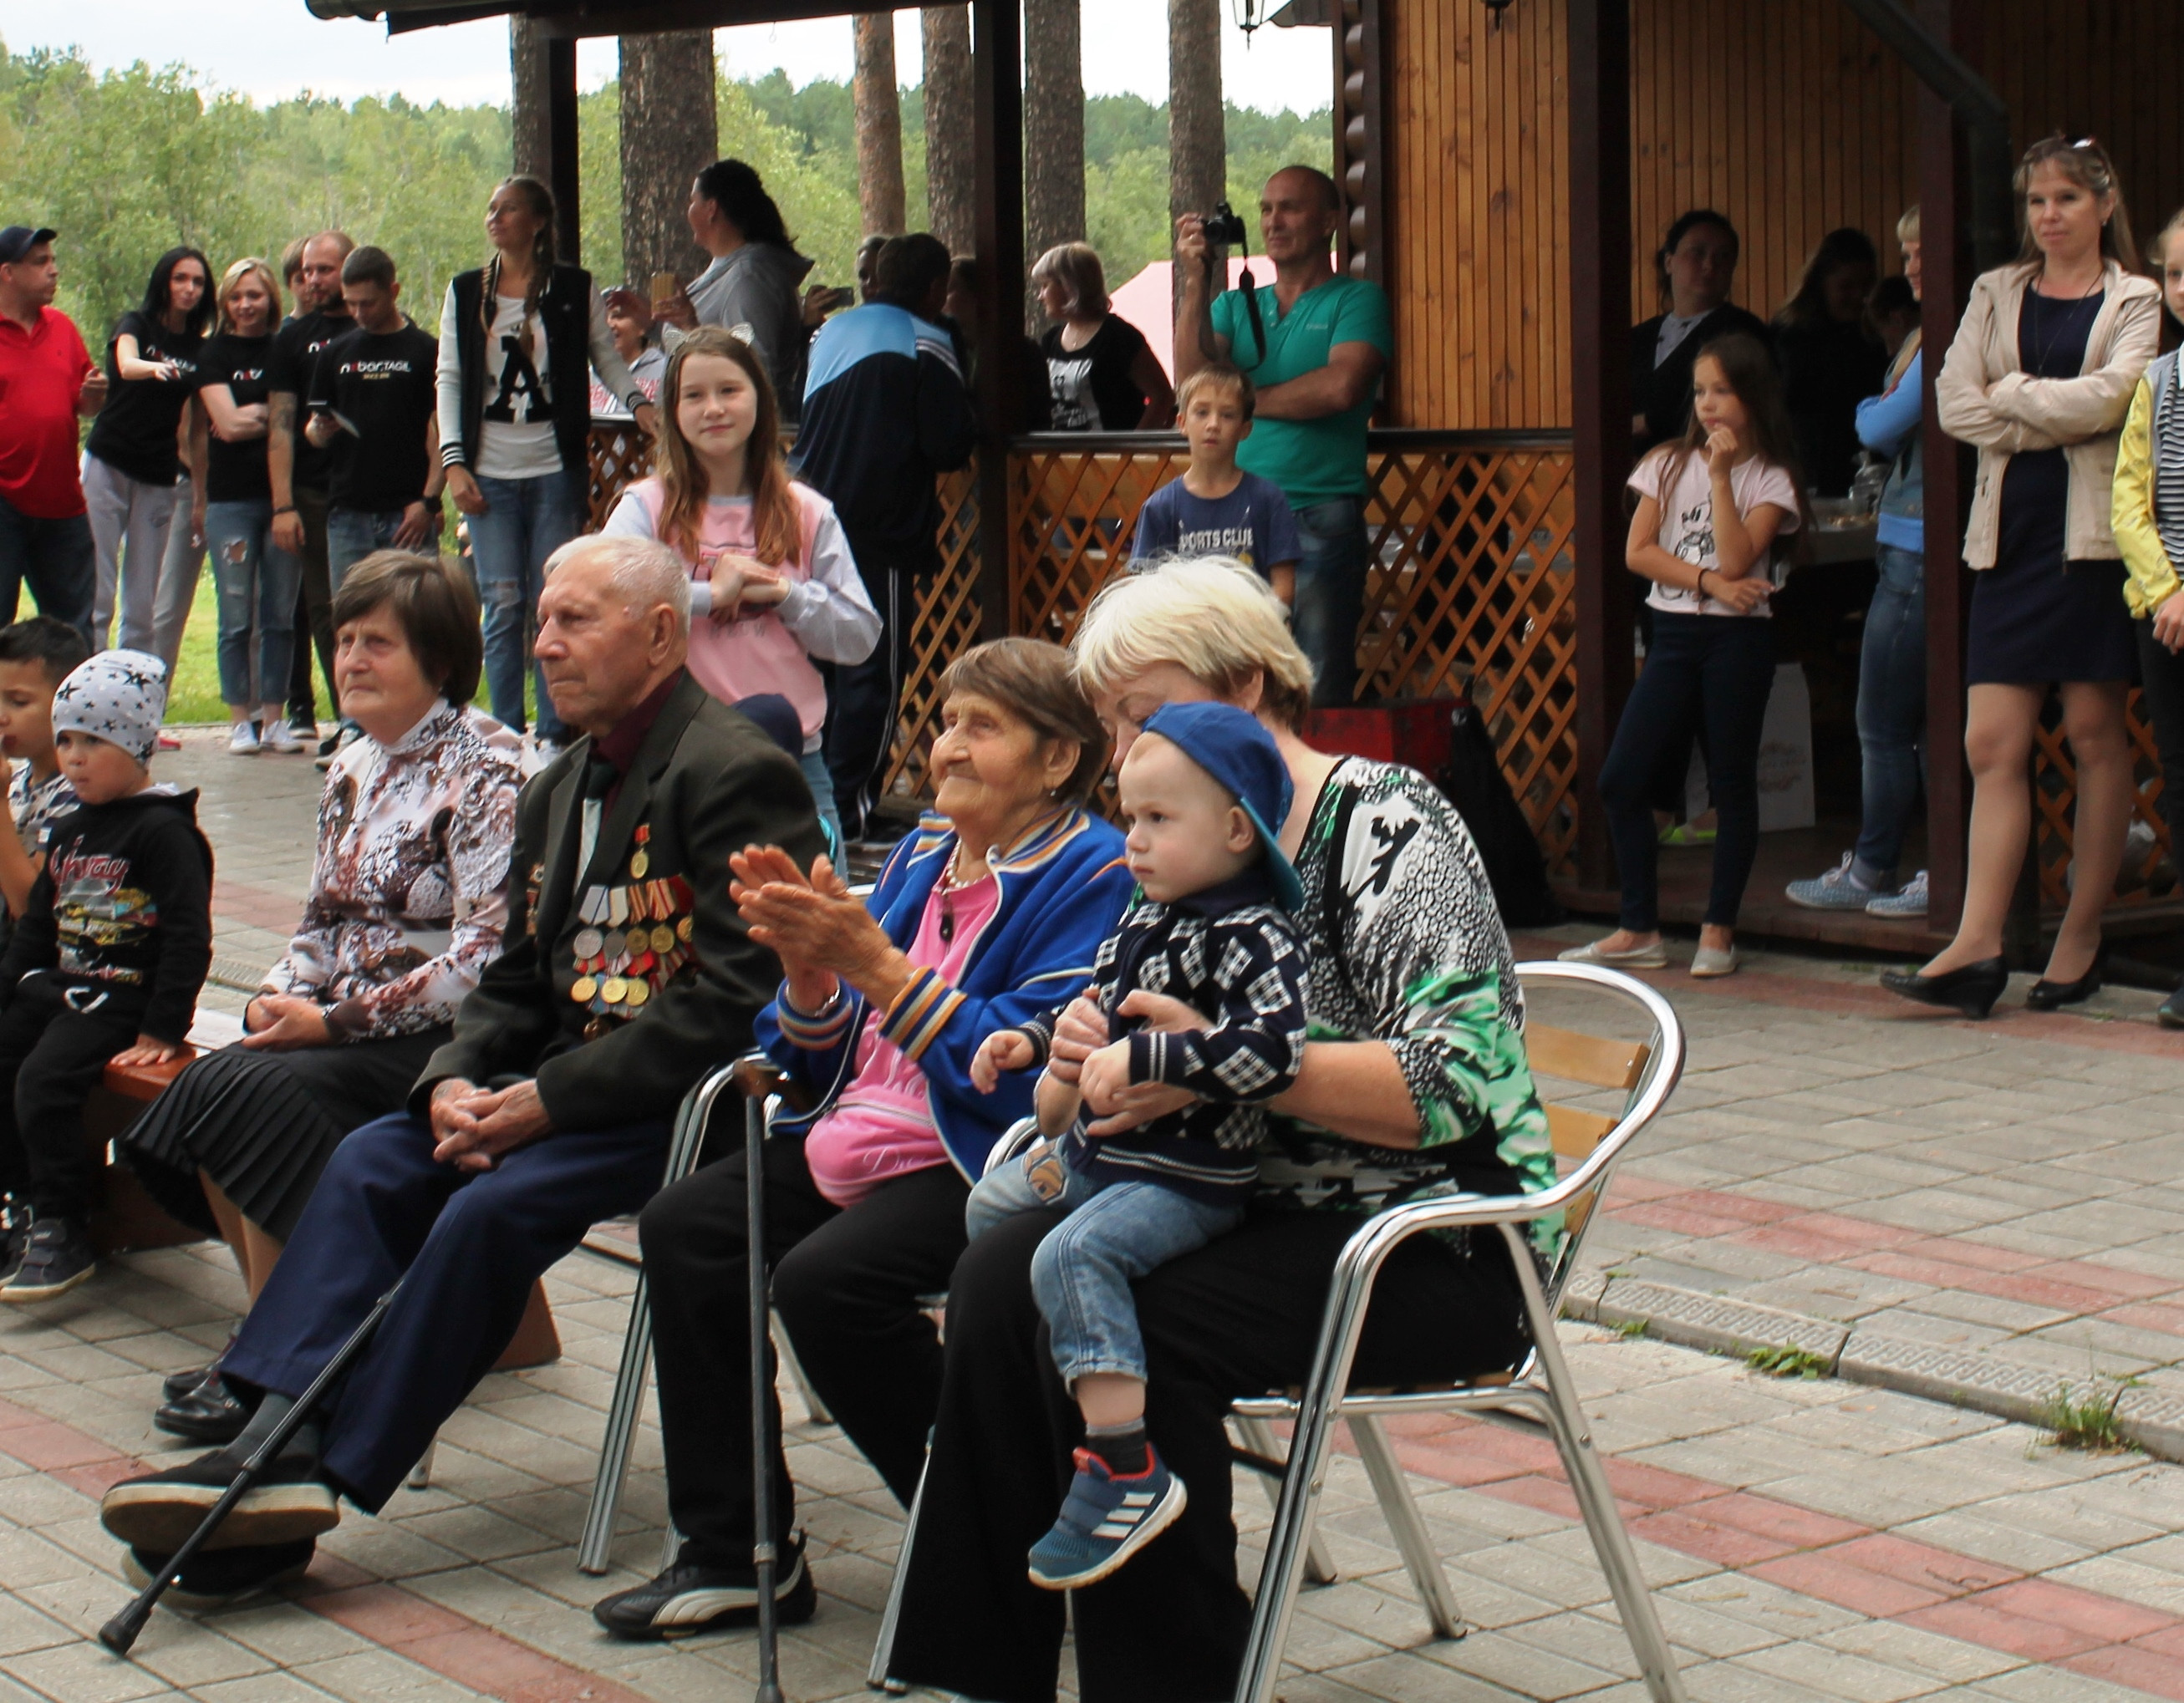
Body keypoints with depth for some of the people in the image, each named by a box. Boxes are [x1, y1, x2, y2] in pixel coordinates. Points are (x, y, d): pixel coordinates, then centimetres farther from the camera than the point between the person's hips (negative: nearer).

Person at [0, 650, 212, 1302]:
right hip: (55, 983, 9)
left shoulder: (163, 829, -11)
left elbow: (188, 938, -16)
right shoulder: (72, 831, 17)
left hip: (122, 996, -9)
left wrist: (160, 1032, -19)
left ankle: (65, 1234, -16)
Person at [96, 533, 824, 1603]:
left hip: (688, 1101, -9)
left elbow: (731, 997, -20)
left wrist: (547, 1100, -20)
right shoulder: (558, 790, 18)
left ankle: (333, 1476, -22)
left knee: (495, 1205, -27)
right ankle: (280, 1438, -22)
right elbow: (516, 978, 19)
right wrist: (458, 1080, -4)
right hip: (565, 1088, 9)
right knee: (371, 1161, -11)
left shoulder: (734, 774, -12)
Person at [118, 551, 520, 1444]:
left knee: (260, 1100, -25)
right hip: (345, 1028, 8)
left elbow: (491, 951, -18)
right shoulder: (353, 768, 16)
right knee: (202, 1087, -15)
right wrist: (282, 996, -1)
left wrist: (339, 1020, -17)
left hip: (443, 1036, -8)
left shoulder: (483, 768, -11)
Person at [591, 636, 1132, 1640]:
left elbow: (1031, 1070, -23)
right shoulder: (924, 857, 15)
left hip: (988, 1162, -9)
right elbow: (828, 1058, 15)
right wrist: (807, 964, -7)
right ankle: (732, 1550, 4)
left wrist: (875, 963, -23)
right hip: (867, 1140, 9)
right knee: (684, 1226, -2)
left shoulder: (1092, 879, -10)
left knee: (826, 1278, -29)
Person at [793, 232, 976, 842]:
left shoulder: (830, 332, 13)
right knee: (875, 673, -3)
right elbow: (950, 444, -13)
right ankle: (850, 808, -4)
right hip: (882, 533, -7)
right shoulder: (926, 345, -8)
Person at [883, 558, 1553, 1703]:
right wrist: (1093, 1046, -5)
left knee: (1116, 1322, -29)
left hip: (1437, 1246, -8)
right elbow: (1169, 1071, 19)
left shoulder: (1385, 826, -12)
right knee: (1000, 1278, -16)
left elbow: (1453, 1084, -23)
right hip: (1265, 1211, 8)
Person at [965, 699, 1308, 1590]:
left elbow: (1271, 1048, -36)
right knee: (988, 1206, 28)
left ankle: (1127, 1470, -32)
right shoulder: (1143, 922, 10)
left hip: (1188, 1180, -11)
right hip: (1095, 1153, 11)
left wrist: (1141, 1059, -34)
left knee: (1073, 1255, -33)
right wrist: (1033, 1040, 12)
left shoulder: (1256, 938, -20)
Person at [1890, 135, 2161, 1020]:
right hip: (2012, 532, 3)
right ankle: (1978, 947, -8)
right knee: (1992, 745, -4)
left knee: (2095, 735, 3)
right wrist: (2057, 417, -9)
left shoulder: (2136, 301, 4)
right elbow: (1956, 404, 0)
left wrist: (2011, 395, -5)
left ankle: (2082, 933, 11)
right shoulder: (1995, 293, 13)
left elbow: (2111, 395, -14)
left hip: (2095, 533, -3)